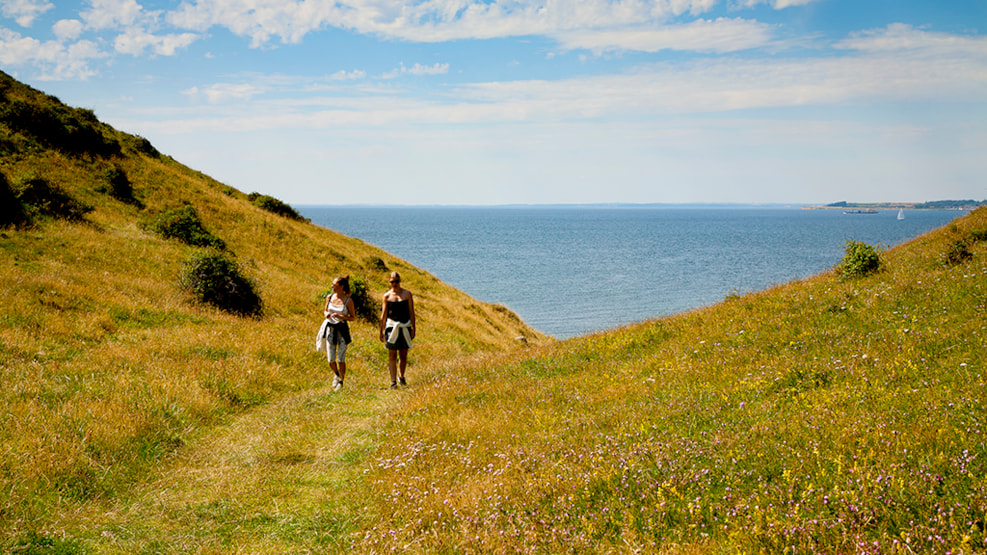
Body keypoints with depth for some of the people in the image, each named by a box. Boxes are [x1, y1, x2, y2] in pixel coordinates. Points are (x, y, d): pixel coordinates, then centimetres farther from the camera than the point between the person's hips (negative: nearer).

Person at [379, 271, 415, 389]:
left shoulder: (407, 294, 4)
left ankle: (401, 377, 29)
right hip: (391, 326, -1)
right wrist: (381, 331, 6)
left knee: (403, 355, 7)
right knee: (392, 356, -5)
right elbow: (383, 315, 8)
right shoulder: (387, 296, 4)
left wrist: (413, 328, 2)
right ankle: (393, 381, -5)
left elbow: (411, 312, 6)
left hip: (405, 327, 1)